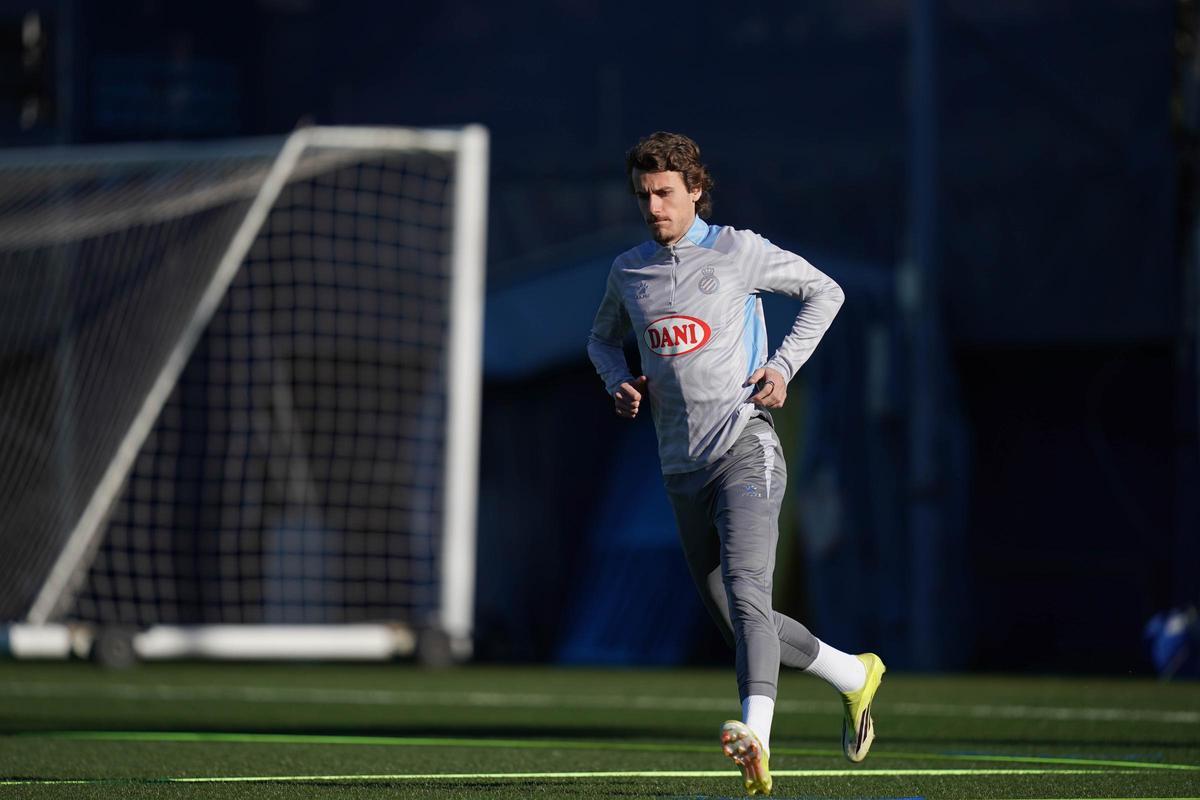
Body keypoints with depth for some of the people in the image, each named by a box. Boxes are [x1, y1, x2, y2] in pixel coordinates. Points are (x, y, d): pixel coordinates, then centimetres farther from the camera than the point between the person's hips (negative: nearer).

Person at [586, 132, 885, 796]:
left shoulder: (737, 252, -2)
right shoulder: (628, 271, 11)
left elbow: (824, 292, 8)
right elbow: (603, 337, 28)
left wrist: (783, 366, -3)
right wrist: (618, 382, 7)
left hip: (745, 449, -6)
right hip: (683, 468, 6)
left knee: (745, 592, -25)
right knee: (738, 624, 10)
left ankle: (756, 739, -41)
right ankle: (854, 675, 32)